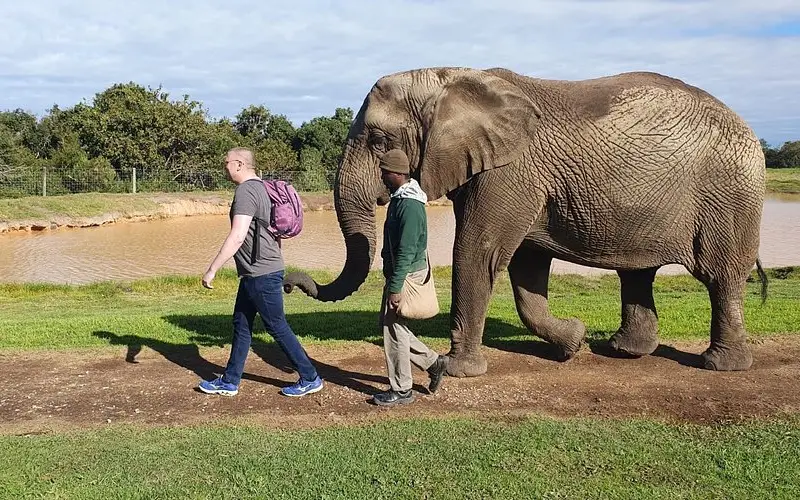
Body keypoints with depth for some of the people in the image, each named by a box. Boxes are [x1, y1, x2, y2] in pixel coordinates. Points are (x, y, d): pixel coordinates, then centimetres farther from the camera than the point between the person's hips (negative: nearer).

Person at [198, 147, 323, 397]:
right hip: (255, 273, 10)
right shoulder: (259, 187, 13)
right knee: (241, 324, 15)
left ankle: (310, 379, 10)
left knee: (278, 328, 0)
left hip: (261, 274, -10)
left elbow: (237, 237, -27)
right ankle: (230, 381, 24)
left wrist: (212, 270, -23)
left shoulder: (245, 192, -18)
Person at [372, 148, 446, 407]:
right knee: (390, 325, 17)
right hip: (398, 271, 10)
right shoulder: (399, 198, 11)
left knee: (394, 329, -1)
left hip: (407, 274, -10)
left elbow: (406, 251, -25)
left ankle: (401, 390, 12)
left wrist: (395, 288, -24)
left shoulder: (409, 204, -22)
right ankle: (432, 361, 26)